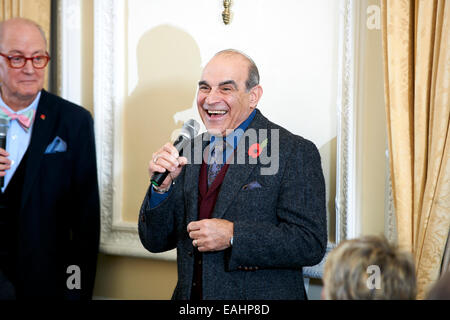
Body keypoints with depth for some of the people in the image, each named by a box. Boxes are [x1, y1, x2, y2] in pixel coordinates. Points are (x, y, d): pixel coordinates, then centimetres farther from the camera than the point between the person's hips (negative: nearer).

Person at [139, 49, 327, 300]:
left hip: (259, 307, -4)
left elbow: (311, 244, -18)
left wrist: (233, 236, -23)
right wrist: (162, 187, -12)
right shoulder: (189, 152, 4)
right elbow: (155, 242, 4)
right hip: (191, 295, 5)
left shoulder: (295, 153, -11)